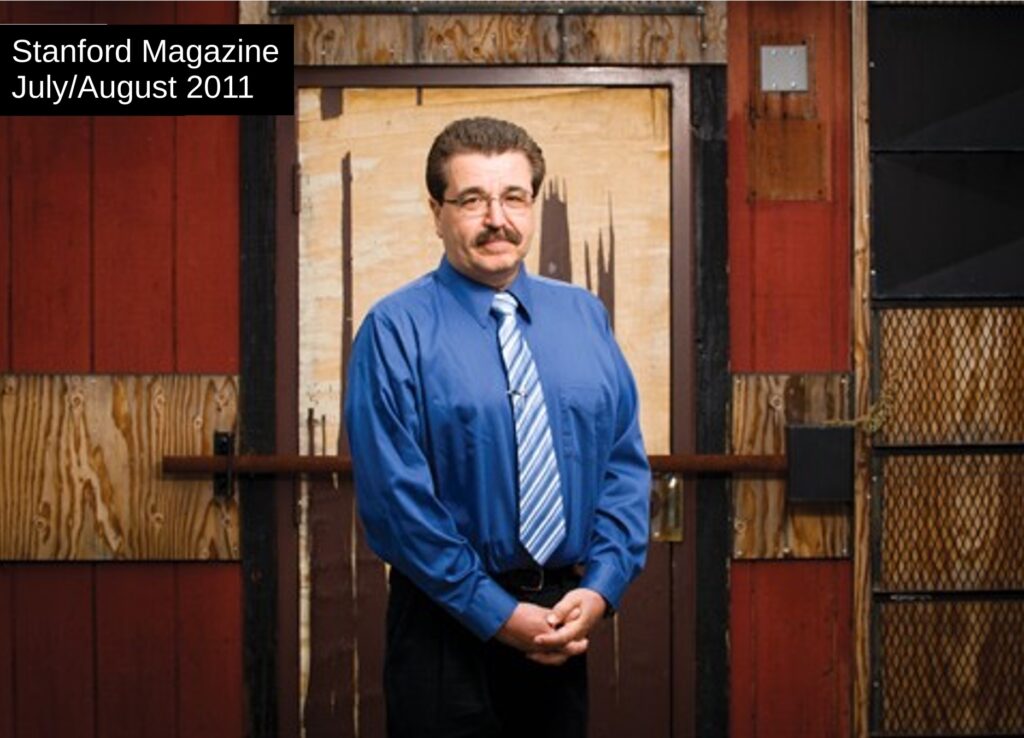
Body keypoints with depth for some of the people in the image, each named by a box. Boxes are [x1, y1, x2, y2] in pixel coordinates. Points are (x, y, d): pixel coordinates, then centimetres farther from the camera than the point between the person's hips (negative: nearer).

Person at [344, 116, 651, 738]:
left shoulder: (584, 316, 7)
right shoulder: (397, 330, -7)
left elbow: (625, 462, 6)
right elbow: (395, 496, -13)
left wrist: (601, 588, -8)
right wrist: (498, 614, -15)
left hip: (566, 621, 4)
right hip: (449, 622, -4)